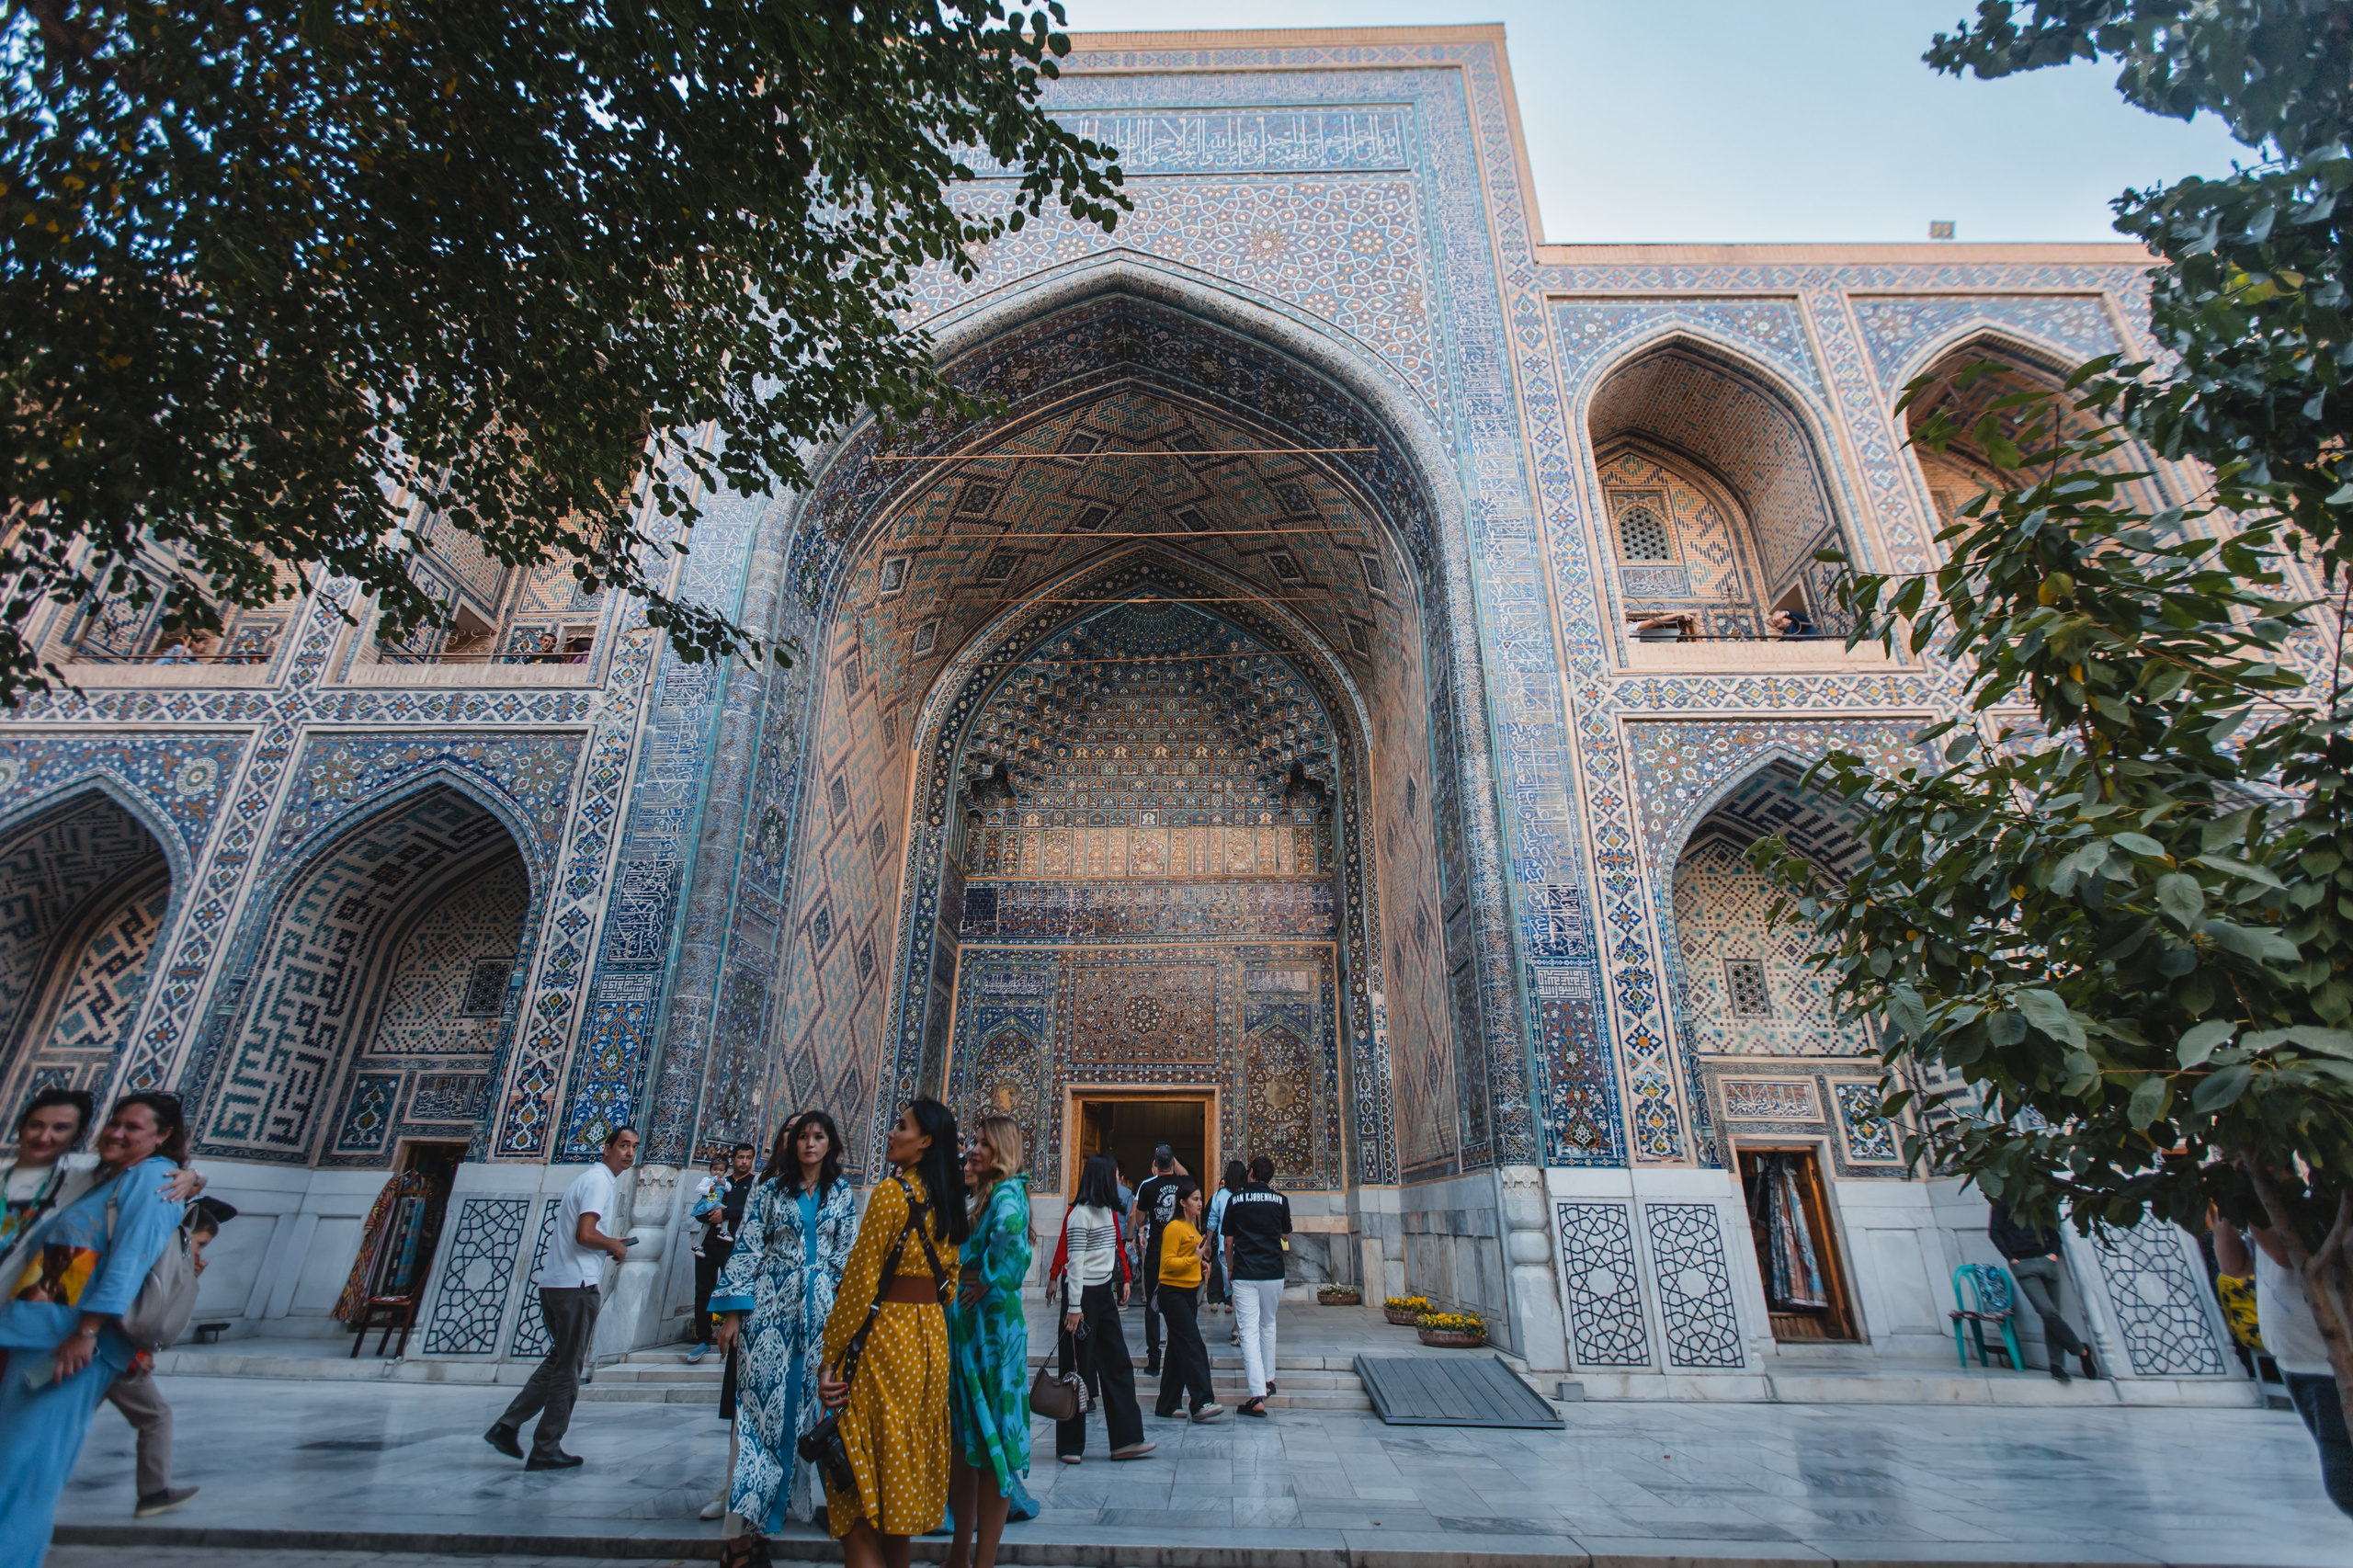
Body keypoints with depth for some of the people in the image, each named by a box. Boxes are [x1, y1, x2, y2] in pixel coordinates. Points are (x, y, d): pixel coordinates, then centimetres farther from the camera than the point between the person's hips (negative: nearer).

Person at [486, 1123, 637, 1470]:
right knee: (567, 1369, 2)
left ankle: (507, 1426, 16)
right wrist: (614, 1246, -7)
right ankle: (546, 1451, 11)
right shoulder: (601, 1181, -14)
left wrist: (609, 1245, 14)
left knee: (559, 1361, 19)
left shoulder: (591, 1178, 18)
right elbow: (585, 1235, -24)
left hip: (554, 1283, 10)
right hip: (576, 1285, -10)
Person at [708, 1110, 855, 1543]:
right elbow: (746, 1247, -2)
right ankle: (751, 1503, 9)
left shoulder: (841, 1194, 7)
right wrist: (732, 1313, -7)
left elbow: (847, 1256, 7)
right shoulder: (769, 1188, 1)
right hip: (770, 1303, -2)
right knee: (763, 1398, -3)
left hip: (820, 1308, 2)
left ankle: (789, 1495, 21)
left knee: (808, 1399, 5)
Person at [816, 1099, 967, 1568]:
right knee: (905, 1462, 19)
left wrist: (831, 1357, -10)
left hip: (882, 1335, -8)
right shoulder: (949, 1200, 7)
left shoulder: (892, 1192, -16)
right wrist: (929, 1319, 19)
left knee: (862, 1476, 3)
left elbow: (860, 1282, -16)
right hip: (931, 1338, 8)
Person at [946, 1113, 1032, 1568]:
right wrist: (962, 1186, 3)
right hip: (964, 1326, 9)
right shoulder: (980, 1196, 12)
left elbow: (1009, 1229, -37)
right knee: (962, 1437, 18)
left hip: (991, 1325, -9)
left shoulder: (1006, 1192, -15)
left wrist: (989, 1282, -24)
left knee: (991, 1437, 3)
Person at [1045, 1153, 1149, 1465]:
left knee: (1118, 1364, 7)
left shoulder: (1108, 1211, 9)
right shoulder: (1080, 1214, -16)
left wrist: (1124, 1282, 11)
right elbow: (1075, 1262, -18)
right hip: (1083, 1295, -8)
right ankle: (1069, 1445, 15)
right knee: (1077, 1369, 3)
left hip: (1104, 1293, 8)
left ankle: (1125, 1440, 12)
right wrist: (1074, 1307, -19)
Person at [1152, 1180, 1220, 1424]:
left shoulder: (1193, 1226, 15)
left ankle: (1167, 1406, 18)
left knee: (1179, 1349, 11)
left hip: (1190, 1292, 10)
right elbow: (1167, 1262, -20)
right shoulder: (1174, 1227, -15)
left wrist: (1201, 1262, 12)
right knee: (1194, 1346, -12)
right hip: (1173, 1292, -9)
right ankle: (1201, 1403, -11)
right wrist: (1194, 1259, -26)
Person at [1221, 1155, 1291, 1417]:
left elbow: (1228, 1241, 3)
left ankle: (1257, 1396, -12)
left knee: (1249, 1332, -3)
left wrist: (1230, 1268, 18)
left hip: (1244, 1275, -2)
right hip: (1273, 1273, 2)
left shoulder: (1235, 1200, -1)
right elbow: (1286, 1235, 14)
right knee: (1268, 1326, 21)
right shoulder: (1280, 1200, 1)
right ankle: (1268, 1380, 31)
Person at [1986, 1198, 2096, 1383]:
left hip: (2046, 1261, 4)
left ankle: (2057, 1366, 11)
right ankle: (2081, 1350, 5)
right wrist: (2011, 1258, -6)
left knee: (2052, 1314, 3)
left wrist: (2054, 1252, 2)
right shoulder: (2002, 1202, 2)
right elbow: (1994, 1232, 0)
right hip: (2023, 1266, -4)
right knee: (2048, 1312, -15)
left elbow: (2052, 1228, 18)